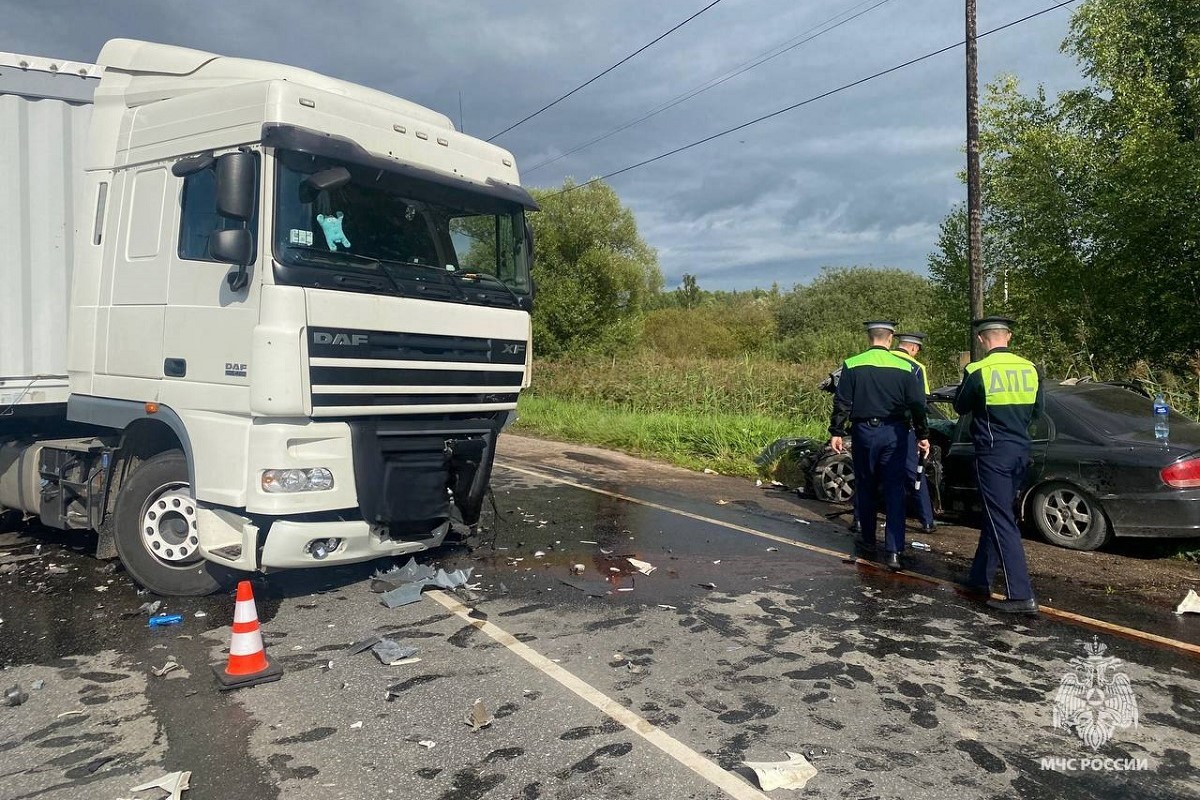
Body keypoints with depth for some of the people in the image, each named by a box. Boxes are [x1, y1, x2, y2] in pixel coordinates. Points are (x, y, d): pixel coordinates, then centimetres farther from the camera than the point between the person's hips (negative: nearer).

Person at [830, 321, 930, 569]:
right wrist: (922, 435, 8)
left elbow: (842, 403, -5)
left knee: (865, 488, 15)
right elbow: (917, 405, 0)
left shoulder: (852, 365, -5)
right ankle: (893, 551, -2)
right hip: (894, 433, 0)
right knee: (894, 490, 2)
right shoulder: (905, 368, -3)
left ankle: (867, 539, 28)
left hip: (864, 431, 0)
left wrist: (836, 432, 2)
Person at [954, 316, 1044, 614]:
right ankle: (980, 579, 29)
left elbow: (961, 407, 2)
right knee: (995, 516, 17)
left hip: (993, 454, -6)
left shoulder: (977, 371, -14)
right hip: (1020, 452, 6)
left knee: (1002, 522, -5)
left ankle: (1021, 595, -8)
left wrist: (965, 380, 16)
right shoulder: (1030, 369, 3)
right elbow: (1036, 410, 14)